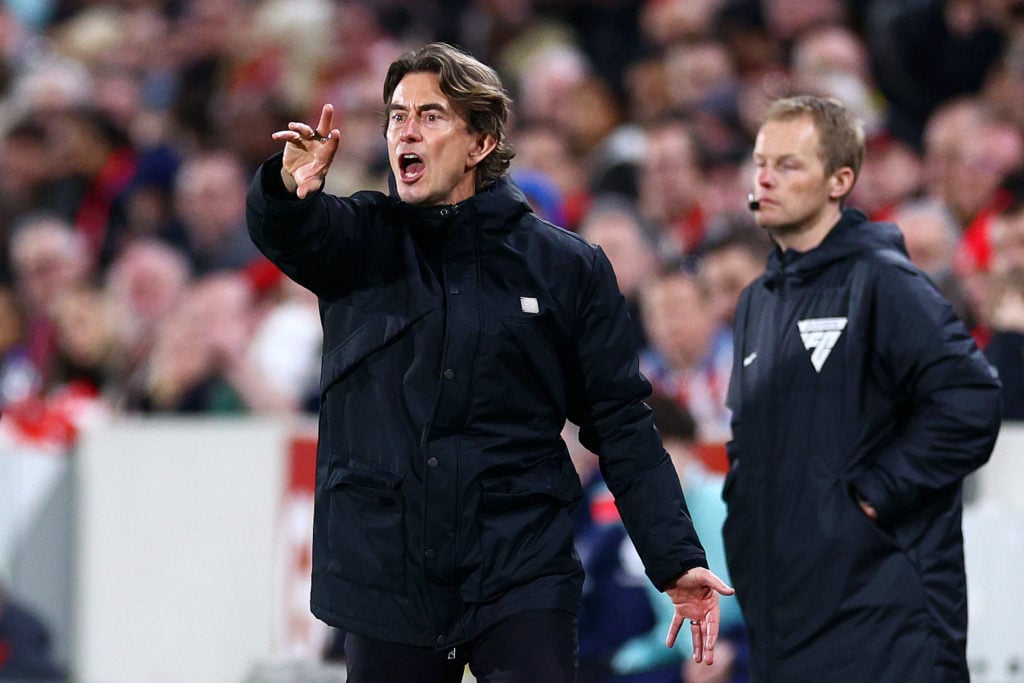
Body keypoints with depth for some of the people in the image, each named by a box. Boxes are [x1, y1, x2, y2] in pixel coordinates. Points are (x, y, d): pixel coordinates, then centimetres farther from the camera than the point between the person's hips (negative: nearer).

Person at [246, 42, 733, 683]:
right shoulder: (361, 241, 7)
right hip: (385, 576, 2)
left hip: (522, 576, -2)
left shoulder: (567, 266, 4)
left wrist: (677, 559, -3)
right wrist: (290, 188, -40)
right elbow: (284, 232, -15)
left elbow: (623, 425, 5)